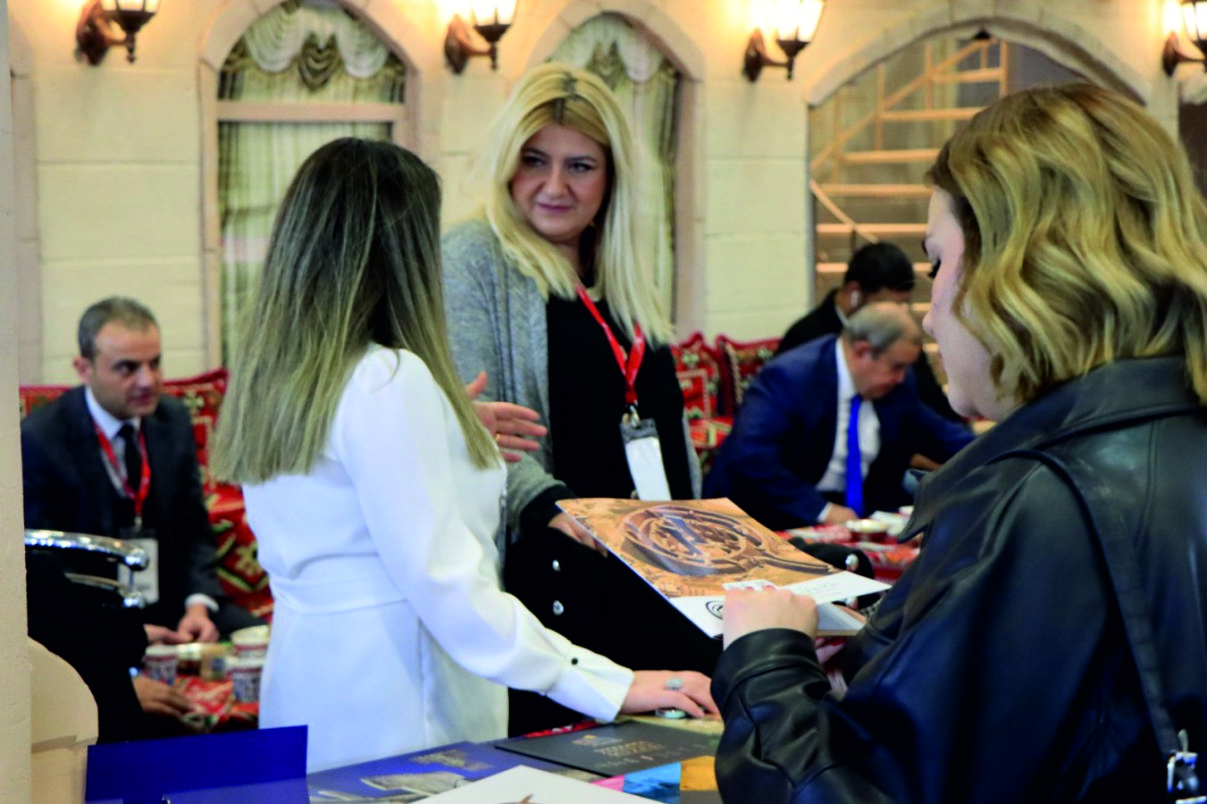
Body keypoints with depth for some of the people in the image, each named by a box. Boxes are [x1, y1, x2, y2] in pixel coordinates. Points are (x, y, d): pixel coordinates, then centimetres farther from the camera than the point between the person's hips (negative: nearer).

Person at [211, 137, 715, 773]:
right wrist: (610, 687, -22)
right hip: (391, 712, -9)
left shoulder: (270, 376, 8)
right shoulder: (389, 381, -19)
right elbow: (446, 586, -24)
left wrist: (453, 433, 28)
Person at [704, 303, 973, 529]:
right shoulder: (788, 377, -19)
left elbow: (934, 434, 22)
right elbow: (750, 457, -30)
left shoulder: (896, 383, 5)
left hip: (854, 508, 9)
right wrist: (821, 511, -31)